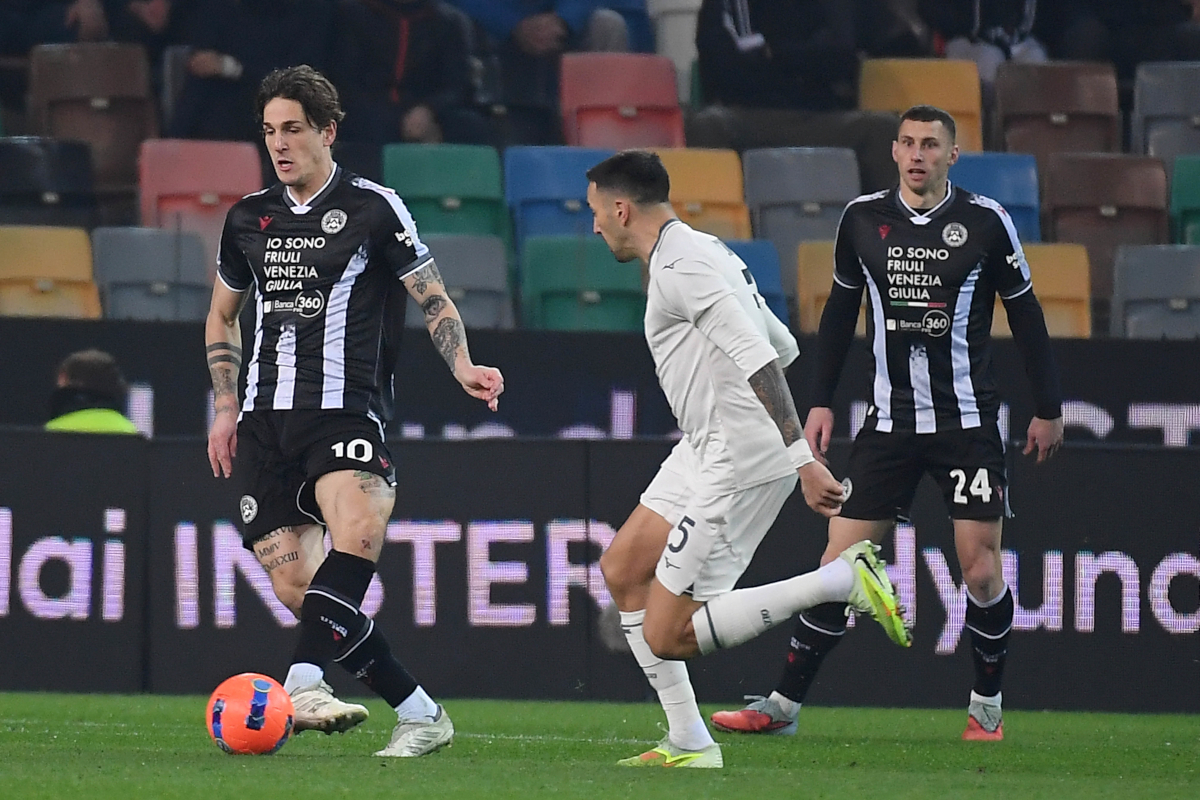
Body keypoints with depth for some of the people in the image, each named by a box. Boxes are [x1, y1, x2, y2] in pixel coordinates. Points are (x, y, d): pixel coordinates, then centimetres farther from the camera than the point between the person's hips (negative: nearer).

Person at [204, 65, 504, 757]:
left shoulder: (373, 208, 2)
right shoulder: (249, 219, 15)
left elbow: (435, 299, 4)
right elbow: (223, 316, 29)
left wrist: (463, 368, -13)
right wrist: (226, 407, 20)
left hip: (344, 410, -5)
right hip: (267, 422, 5)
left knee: (359, 529, -34)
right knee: (292, 583, -6)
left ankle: (305, 681, -47)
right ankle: (419, 713, 0)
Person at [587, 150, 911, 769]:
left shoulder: (680, 267, -17)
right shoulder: (698, 251, 15)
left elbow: (759, 360, -26)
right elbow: (782, 347, 21)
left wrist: (803, 461, -32)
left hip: (739, 462, -11)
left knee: (668, 636, -9)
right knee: (622, 571, 14)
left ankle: (845, 579, -9)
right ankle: (688, 745, 15)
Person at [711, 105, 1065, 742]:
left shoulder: (985, 222, -3)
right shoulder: (863, 218, 4)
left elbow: (1024, 313, 5)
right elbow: (840, 310, 15)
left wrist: (1048, 409, 6)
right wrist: (820, 402, 13)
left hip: (968, 421, -2)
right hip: (889, 421, 2)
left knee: (981, 570, -4)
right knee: (840, 562, -3)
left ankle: (986, 707, 15)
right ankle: (783, 706, 3)